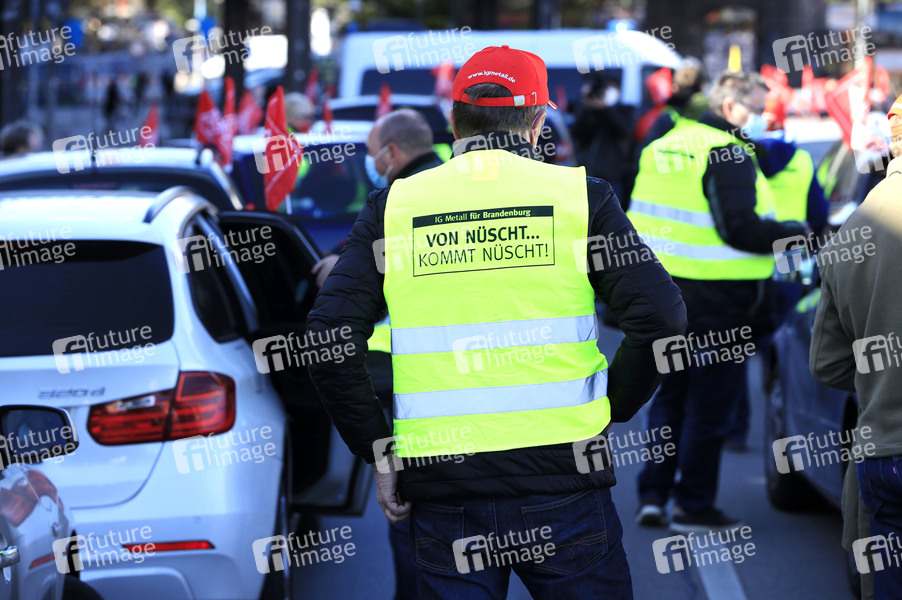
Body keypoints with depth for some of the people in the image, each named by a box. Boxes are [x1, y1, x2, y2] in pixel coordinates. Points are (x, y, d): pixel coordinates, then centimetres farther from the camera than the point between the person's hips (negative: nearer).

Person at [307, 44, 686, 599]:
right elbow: (662, 317, -6)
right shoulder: (579, 194, 1)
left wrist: (379, 453, 5)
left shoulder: (394, 205, 5)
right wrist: (609, 411, 7)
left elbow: (331, 340, -1)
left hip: (442, 490, 1)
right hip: (562, 474, -1)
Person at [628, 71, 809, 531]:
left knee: (668, 399, 17)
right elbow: (740, 230, -22)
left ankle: (652, 495, 15)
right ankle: (694, 506, 8)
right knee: (708, 406, 2)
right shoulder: (728, 153, -15)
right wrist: (797, 234, -10)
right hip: (714, 306, -8)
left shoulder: (662, 146, 11)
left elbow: (641, 217, 15)